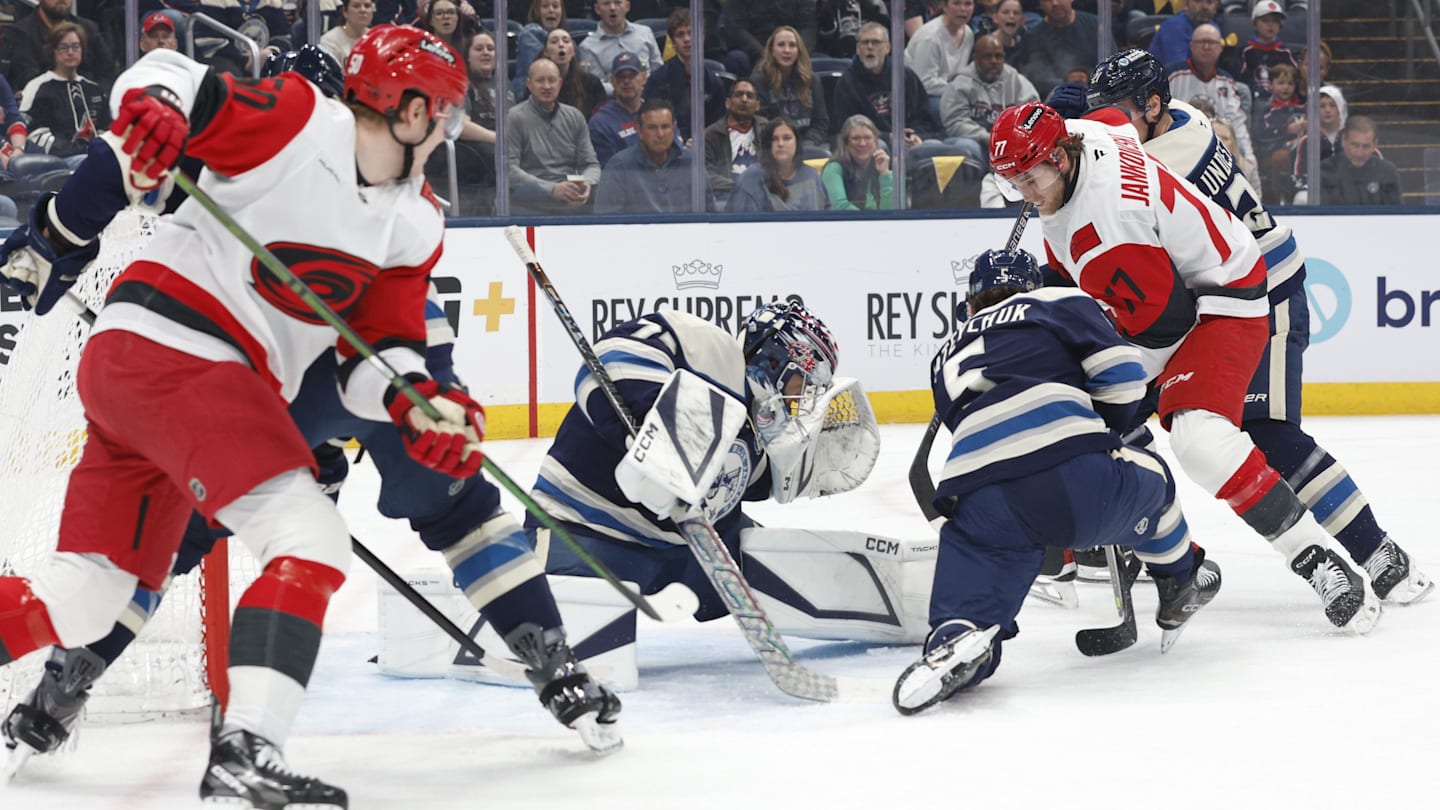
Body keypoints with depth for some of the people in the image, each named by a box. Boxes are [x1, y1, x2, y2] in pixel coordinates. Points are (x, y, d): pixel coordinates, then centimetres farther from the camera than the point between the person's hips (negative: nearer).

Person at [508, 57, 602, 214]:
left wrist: (587, 183, -9)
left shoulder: (574, 117, 18)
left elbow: (591, 164, 17)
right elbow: (508, 169, -9)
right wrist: (552, 189, -20)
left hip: (574, 205, 5)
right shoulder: (514, 118, 1)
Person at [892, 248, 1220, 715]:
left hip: (980, 502, 2)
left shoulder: (947, 358, 35)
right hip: (1078, 482, -1)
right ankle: (1180, 584, 46)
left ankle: (956, 637, -26)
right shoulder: (1059, 304, 22)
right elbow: (1123, 377, 10)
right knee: (1148, 476, 29)